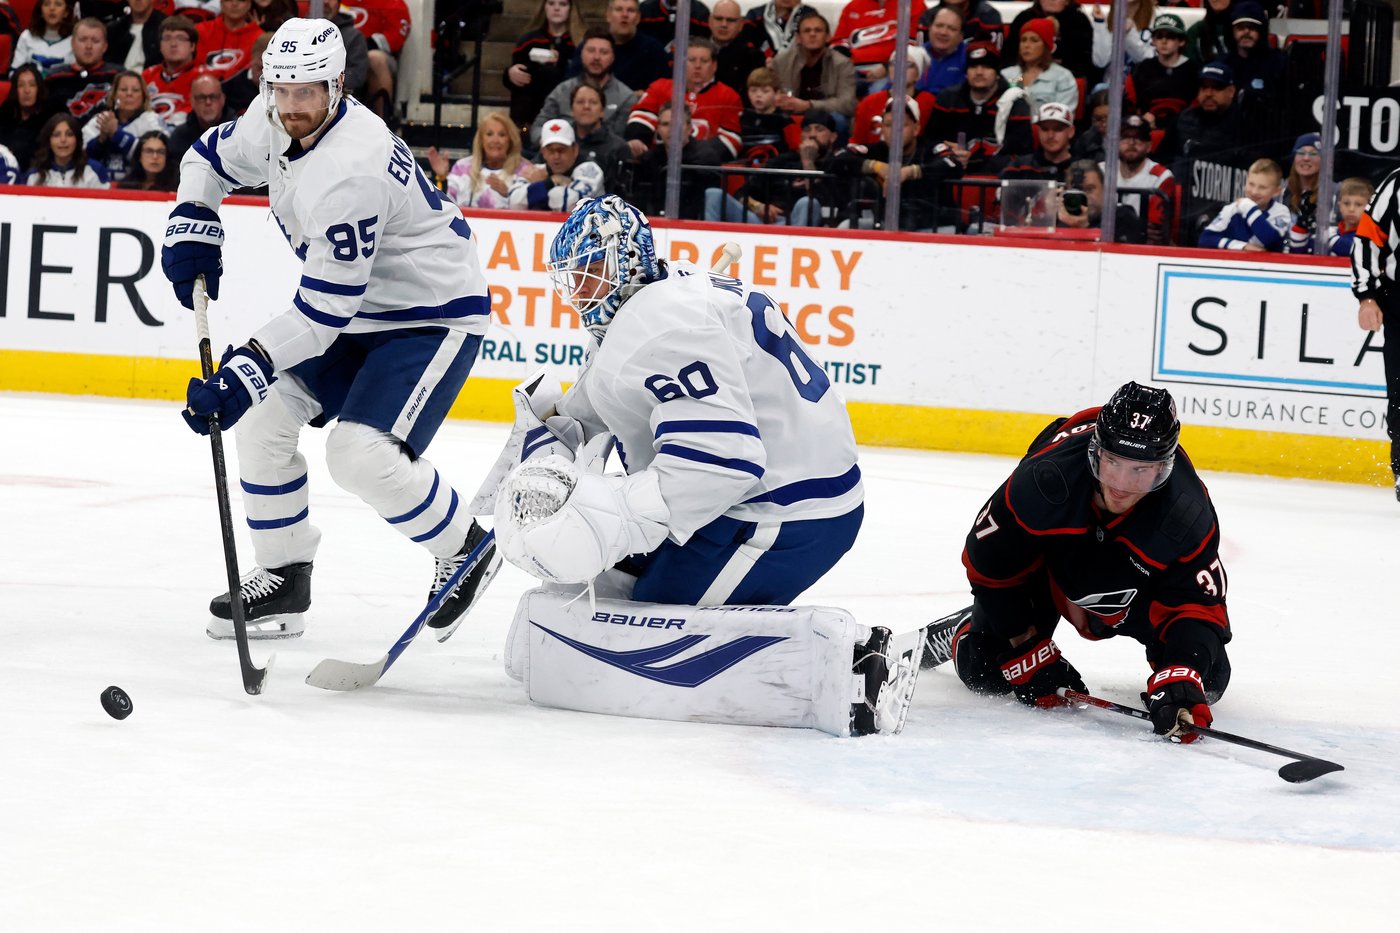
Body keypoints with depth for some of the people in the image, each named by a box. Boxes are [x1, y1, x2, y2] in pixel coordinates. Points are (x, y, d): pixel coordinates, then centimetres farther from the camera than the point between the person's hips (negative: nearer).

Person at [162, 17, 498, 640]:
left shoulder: (350, 172, -34)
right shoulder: (274, 125, -6)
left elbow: (326, 307, -33)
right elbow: (213, 158, 16)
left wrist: (247, 369, -35)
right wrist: (192, 226, -2)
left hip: (435, 314, -10)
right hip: (357, 310, 10)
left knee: (361, 453, -24)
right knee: (262, 419, 3)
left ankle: (465, 549, 2)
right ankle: (283, 577, 16)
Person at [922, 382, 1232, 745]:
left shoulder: (1188, 517, -37)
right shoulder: (1042, 479, -39)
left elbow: (1199, 605, -33)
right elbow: (990, 565, -24)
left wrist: (1181, 681, -51)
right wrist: (1025, 647, -19)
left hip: (1140, 589, 1)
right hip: (1046, 564, -1)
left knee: (1208, 677, -11)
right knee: (984, 670, -10)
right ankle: (964, 633, 27)